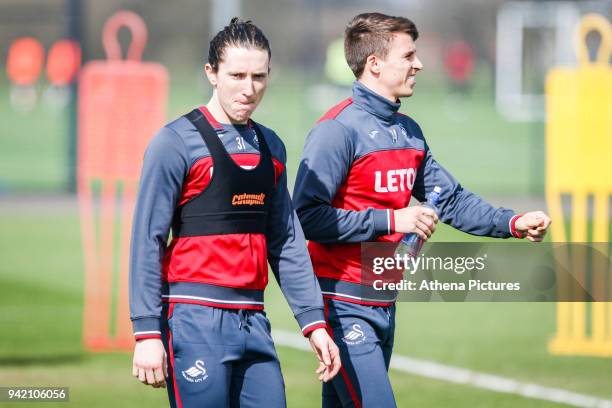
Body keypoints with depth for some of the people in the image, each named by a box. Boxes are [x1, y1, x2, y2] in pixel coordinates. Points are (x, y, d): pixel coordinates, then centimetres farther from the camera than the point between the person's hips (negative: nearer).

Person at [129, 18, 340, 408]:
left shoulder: (271, 147, 15)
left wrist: (314, 322, 11)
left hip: (253, 323, 6)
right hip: (196, 321, -6)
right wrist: (148, 333, -13)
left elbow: (287, 243, 18)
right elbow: (147, 241, -7)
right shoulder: (176, 142, -5)